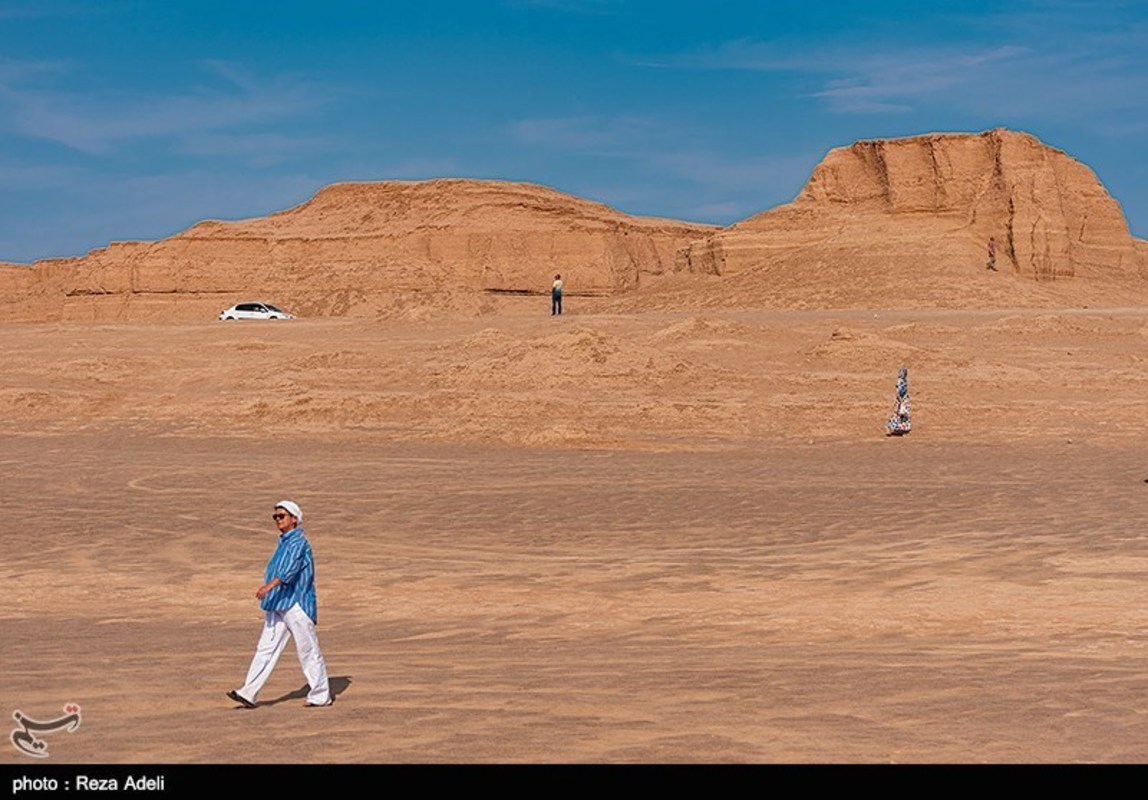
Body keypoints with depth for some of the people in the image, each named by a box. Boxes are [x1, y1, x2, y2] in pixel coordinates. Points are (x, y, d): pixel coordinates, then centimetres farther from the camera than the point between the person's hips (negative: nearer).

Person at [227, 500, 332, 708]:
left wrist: (269, 586, -40)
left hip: (296, 604, -9)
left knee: (308, 650, -1)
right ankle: (249, 693, 0)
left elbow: (291, 569, -28)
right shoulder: (284, 542, 16)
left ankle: (321, 695, 10)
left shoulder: (298, 542, -12)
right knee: (266, 648, 3)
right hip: (278, 604, 9)